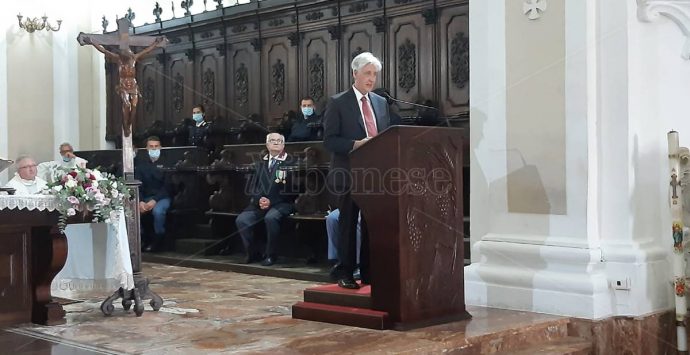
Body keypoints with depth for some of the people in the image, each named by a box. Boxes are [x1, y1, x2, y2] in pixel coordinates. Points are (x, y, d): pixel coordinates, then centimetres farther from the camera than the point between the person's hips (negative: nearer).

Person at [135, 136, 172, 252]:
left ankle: (158, 240, -14)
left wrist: (154, 200, -19)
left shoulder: (165, 162, -1)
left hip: (162, 197, -4)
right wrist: (140, 201, -15)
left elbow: (167, 186, -8)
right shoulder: (141, 163, 10)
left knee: (157, 211, -35)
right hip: (145, 197, 4)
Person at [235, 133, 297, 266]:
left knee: (270, 218, -36)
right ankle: (252, 253, -3)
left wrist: (271, 201, -15)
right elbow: (254, 186, 14)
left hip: (281, 202, -5)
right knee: (241, 220, -19)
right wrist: (259, 200, -8)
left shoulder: (289, 162, 0)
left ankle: (271, 254, -17)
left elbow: (290, 188, -7)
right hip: (260, 202, 5)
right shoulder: (260, 163, 18)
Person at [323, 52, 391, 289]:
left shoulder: (381, 103, 14)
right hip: (349, 172, -4)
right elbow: (329, 140, -8)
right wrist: (356, 144, -19)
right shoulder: (338, 103, -2)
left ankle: (369, 273, 13)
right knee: (348, 223, 1)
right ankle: (345, 274, 8)